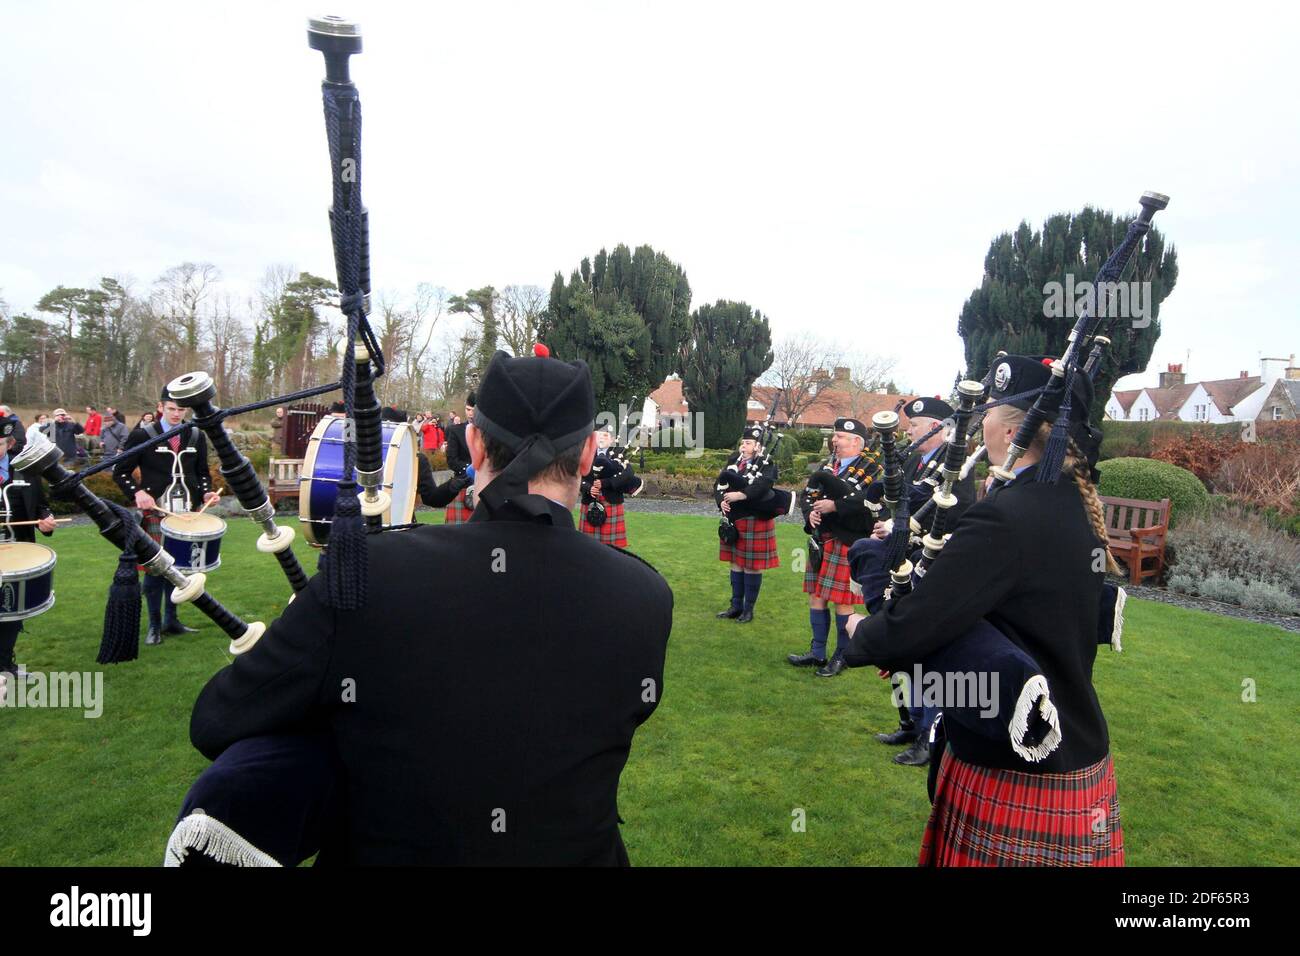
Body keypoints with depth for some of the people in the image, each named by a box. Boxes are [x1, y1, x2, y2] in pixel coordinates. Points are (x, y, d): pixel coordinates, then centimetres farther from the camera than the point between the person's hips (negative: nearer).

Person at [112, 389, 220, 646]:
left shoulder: (196, 437, 7)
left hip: (188, 512, 3)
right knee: (155, 568, 0)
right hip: (155, 512, -3)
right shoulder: (142, 436, -3)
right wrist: (137, 492, -17)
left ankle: (171, 619, 23)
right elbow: (121, 471, 0)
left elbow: (202, 472, 15)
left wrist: (206, 492, -4)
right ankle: (154, 625, 13)